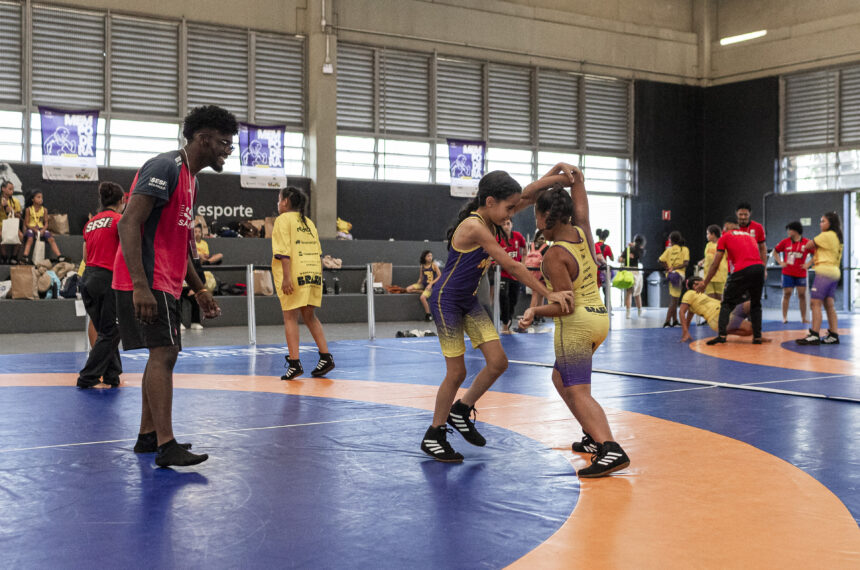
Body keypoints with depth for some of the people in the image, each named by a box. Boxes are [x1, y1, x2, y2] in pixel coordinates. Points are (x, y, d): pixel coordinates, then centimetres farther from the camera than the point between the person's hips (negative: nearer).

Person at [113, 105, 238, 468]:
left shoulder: (189, 179, 18)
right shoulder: (165, 168, -13)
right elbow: (129, 224, -22)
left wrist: (199, 290, 23)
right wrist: (140, 286, -29)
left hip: (164, 284, 11)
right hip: (147, 283, -11)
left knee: (163, 354, 14)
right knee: (164, 353, -14)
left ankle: (148, 435, 23)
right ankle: (166, 447, -15)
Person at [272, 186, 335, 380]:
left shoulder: (283, 219, -2)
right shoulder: (308, 222, 18)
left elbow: (284, 250, -12)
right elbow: (317, 251, 16)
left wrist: (286, 277, -17)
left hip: (294, 274, -6)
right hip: (313, 273, 6)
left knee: (290, 317, -1)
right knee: (309, 316, 16)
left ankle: (294, 363, -5)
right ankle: (325, 356, 11)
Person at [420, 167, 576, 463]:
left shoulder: (491, 220, -1)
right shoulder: (474, 226, -26)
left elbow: (526, 196, 1)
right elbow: (511, 266, -26)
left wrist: (553, 176, -18)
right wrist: (549, 294, -24)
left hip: (469, 301, 9)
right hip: (446, 301, -9)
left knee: (498, 362, 3)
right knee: (457, 372, -3)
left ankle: (461, 410, 24)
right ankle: (433, 436, 14)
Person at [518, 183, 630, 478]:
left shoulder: (554, 256, -19)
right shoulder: (581, 233, 2)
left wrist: (535, 311, -18)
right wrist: (578, 182, 29)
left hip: (576, 323, -9)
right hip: (599, 317, 9)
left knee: (578, 392, -13)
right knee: (560, 378, 23)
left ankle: (611, 450, -28)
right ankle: (595, 436, 22)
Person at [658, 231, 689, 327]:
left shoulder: (669, 249, 7)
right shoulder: (684, 249, 1)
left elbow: (660, 260, -3)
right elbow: (686, 262, -11)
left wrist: (667, 268, 3)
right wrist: (675, 268, -9)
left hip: (670, 275, 4)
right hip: (678, 274, -4)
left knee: (674, 300, 14)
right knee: (674, 300, -5)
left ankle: (675, 321, 18)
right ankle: (667, 322, -11)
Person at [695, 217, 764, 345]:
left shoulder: (725, 237, 15)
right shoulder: (750, 236, 30)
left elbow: (715, 265, 13)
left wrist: (704, 283, 20)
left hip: (742, 271, -4)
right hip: (759, 267, 4)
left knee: (727, 303, 8)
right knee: (756, 305, 20)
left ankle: (722, 335, -6)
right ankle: (757, 337, 15)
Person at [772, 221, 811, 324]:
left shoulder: (806, 243, -3)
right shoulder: (785, 242, 2)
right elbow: (775, 251, 15)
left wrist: (808, 264, -3)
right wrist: (780, 262, 4)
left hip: (801, 273, -1)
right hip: (787, 272, 1)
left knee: (802, 295, -1)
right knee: (786, 294, 0)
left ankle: (803, 318, 8)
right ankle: (784, 318, 5)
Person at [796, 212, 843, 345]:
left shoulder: (826, 235, -8)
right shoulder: (837, 237, 18)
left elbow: (807, 246, -4)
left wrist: (814, 244, 14)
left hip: (824, 271, -9)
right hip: (834, 273, 9)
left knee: (816, 303, -11)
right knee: (829, 305, 9)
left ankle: (814, 335, -17)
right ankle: (833, 335, 7)